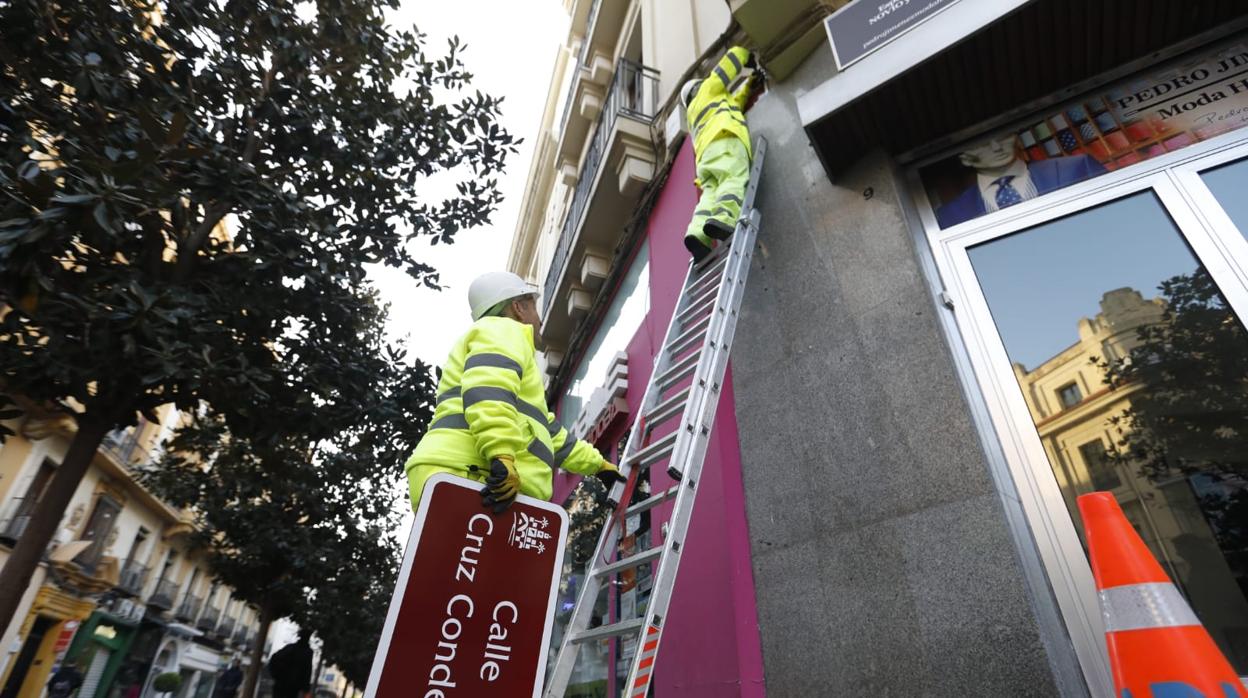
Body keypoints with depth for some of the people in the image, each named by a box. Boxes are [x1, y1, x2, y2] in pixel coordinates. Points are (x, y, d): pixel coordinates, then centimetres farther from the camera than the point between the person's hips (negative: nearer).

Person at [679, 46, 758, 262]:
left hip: (705, 153, 6)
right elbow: (735, 55, 31)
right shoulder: (709, 88, 29)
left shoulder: (693, 114, 44)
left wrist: (747, 83, 52)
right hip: (724, 138, -5)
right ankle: (724, 219, -54)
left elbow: (732, 104, 48)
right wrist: (751, 60, 49)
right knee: (735, 180, -26)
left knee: (711, 193, -17)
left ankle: (698, 232, -44)